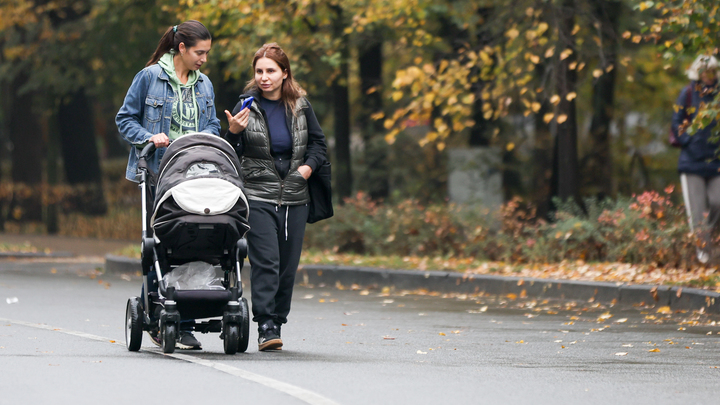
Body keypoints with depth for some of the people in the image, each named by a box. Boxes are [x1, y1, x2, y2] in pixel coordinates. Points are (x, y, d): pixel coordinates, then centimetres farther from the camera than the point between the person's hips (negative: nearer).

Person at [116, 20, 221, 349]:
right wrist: (150, 138, -12)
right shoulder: (149, 77, 1)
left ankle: (184, 325, -3)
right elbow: (125, 119, 5)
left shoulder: (204, 84, 17)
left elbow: (213, 124, 23)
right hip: (158, 174, -4)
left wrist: (204, 138, 0)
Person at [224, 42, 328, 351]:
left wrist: (309, 166, -2)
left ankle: (277, 322, 15)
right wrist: (233, 132, -18)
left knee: (288, 266, 4)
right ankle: (266, 327, -17)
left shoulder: (300, 106, 7)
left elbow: (318, 144, 16)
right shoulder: (246, 107, 0)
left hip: (294, 199, 3)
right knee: (265, 262, -15)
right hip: (257, 195, -3)